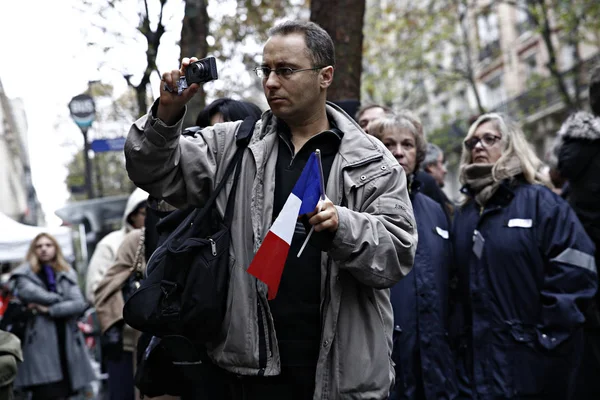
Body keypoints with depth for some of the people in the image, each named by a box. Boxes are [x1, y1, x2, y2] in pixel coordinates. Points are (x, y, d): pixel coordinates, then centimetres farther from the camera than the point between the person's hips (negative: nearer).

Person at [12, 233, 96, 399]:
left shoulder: (68, 275, 17)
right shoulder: (25, 275, 9)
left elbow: (79, 304, 2)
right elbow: (30, 292, -14)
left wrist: (50, 309, -9)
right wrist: (61, 300, -3)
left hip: (67, 344, 3)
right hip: (41, 343, -3)